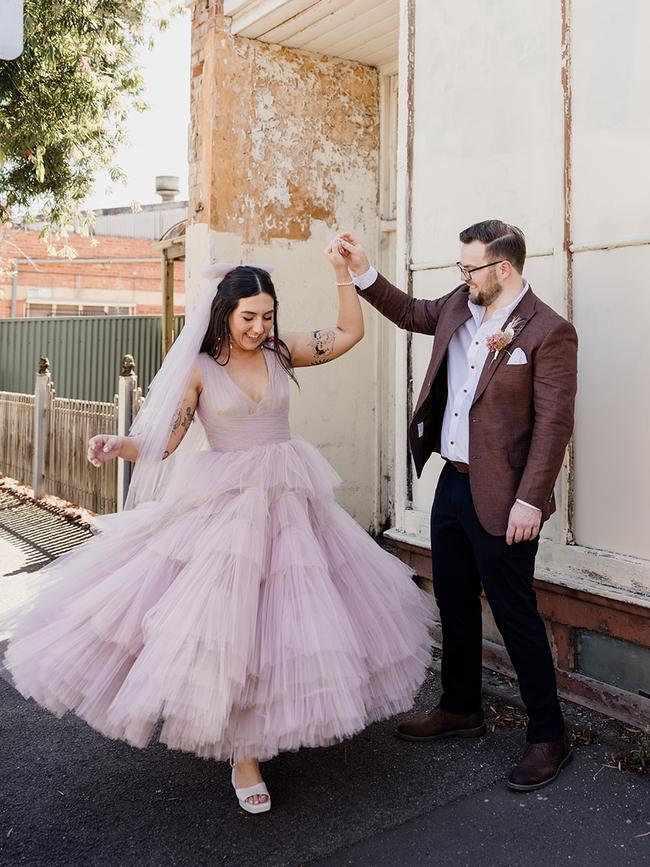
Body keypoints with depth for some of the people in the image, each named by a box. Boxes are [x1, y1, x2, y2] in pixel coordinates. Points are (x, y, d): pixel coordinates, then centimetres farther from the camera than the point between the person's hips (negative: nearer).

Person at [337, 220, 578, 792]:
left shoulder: (549, 331, -14)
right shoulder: (459, 305, 7)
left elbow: (553, 424, -17)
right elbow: (412, 313, 26)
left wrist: (529, 501, -20)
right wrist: (363, 272, 15)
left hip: (500, 497, -8)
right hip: (451, 483, 8)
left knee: (515, 613, 3)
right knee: (454, 603, 18)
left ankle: (548, 737, 22)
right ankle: (461, 709, 38)